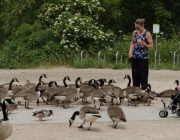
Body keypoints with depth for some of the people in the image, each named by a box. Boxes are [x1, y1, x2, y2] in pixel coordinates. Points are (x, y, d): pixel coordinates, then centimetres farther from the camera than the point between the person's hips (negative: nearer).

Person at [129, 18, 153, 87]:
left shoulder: (147, 34, -7)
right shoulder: (135, 32, 7)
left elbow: (151, 46, -6)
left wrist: (144, 44, -23)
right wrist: (130, 52, 0)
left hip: (143, 58, -5)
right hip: (134, 58, 5)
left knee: (143, 77, -4)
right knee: (135, 76, 9)